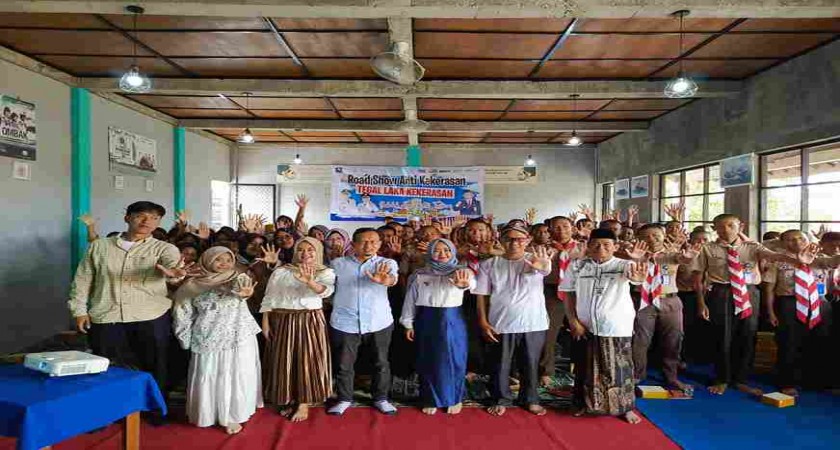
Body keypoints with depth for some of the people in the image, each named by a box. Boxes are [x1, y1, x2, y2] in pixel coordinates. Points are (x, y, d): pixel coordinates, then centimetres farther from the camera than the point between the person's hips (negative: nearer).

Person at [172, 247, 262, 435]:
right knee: (208, 377, 8)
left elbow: (243, 286, -28)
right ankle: (208, 413, 27)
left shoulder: (239, 278, -4)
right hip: (208, 338, 1)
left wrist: (244, 292, -52)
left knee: (235, 376, 4)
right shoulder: (192, 285, 2)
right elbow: (185, 315, 10)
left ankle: (233, 416, 17)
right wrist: (187, 339, 8)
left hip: (238, 336, -1)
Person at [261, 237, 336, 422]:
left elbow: (326, 291, -22)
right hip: (282, 321, 2)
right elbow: (269, 298, 7)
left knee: (307, 361, 1)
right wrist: (265, 322, 0)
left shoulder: (325, 272, -2)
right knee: (284, 361, 8)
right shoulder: (281, 271, 4)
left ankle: (303, 404, 14)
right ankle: (289, 400, 25)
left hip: (310, 321, -2)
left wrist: (309, 281, -41)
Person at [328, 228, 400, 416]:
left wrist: (385, 280, -45)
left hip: (379, 322, 0)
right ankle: (344, 399, 29)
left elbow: (393, 278, -24)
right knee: (343, 364, 9)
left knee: (381, 363, 12)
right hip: (345, 323, 0)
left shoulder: (387, 263, -3)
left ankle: (381, 398, 31)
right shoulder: (338, 264, 3)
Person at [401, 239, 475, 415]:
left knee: (454, 360, 8)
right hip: (426, 321, 2)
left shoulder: (460, 272, -6)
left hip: (452, 321, -1)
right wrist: (408, 324, 6)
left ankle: (454, 399, 27)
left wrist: (464, 282, -55)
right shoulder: (419, 275, 1)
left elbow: (471, 282, -31)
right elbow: (410, 301, 7)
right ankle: (431, 400, 27)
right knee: (428, 361, 10)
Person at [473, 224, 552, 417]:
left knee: (530, 365, 13)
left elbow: (546, 269, -30)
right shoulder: (489, 264, -1)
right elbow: (482, 295, 1)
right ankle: (501, 400, 29)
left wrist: (541, 265, -55)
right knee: (499, 366, 11)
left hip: (533, 324, 0)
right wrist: (483, 322, -6)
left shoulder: (536, 260, -5)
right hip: (500, 325, 1)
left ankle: (531, 400, 32)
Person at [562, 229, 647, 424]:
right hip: (585, 327, 2)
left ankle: (625, 407, 26)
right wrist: (573, 322, -6)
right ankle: (585, 404, 33)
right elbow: (569, 295, 2)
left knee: (619, 368, 8)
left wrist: (637, 276, -57)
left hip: (616, 327, -2)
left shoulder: (623, 265, -9)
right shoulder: (578, 266, -2)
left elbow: (635, 275, -32)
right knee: (586, 367, 15)